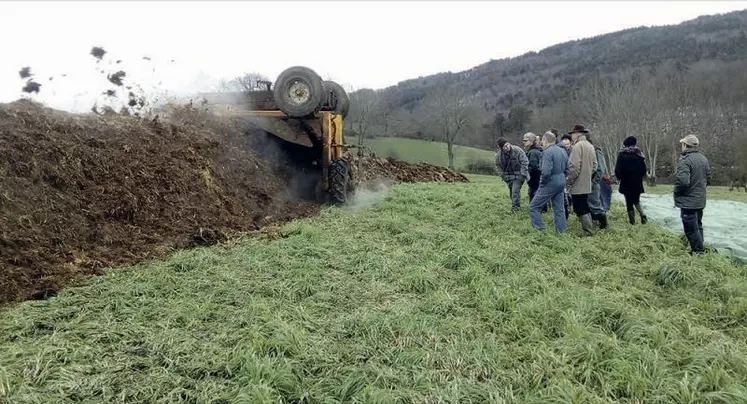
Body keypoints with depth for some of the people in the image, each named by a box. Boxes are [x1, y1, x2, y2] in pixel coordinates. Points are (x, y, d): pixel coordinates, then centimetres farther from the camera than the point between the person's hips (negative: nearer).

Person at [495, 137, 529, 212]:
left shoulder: (517, 150, -18)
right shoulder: (498, 154, -8)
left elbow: (524, 162, -13)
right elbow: (498, 165, 10)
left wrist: (523, 174, -16)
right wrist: (503, 174, 3)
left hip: (518, 175, -5)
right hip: (508, 176, 5)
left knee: (515, 191, -17)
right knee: (511, 192, 14)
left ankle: (515, 207, -10)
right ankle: (516, 205, 32)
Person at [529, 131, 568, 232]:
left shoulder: (547, 152, -16)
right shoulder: (563, 151, 11)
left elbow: (546, 171, -25)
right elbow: (567, 169, 16)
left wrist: (542, 182, -11)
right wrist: (561, 178, 17)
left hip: (550, 183, -8)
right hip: (561, 183, 8)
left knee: (534, 207, 0)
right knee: (559, 209, 13)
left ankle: (540, 230, -3)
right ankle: (561, 232, 17)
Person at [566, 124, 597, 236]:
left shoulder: (577, 146, -15)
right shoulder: (590, 146, 12)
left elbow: (574, 167, -21)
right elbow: (594, 165, 15)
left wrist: (568, 182, -12)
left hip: (578, 185, -9)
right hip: (587, 184, 9)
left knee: (580, 210, -3)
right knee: (585, 208, 17)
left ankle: (587, 232, -2)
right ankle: (589, 229, 23)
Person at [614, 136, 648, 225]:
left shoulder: (622, 154, -8)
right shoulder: (639, 154, -2)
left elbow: (617, 169, -12)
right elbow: (644, 169, -1)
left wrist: (619, 177, 6)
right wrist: (639, 176, 17)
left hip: (626, 182, -2)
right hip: (637, 182, 2)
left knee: (629, 201, 6)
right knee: (636, 200, 18)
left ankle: (632, 220, 4)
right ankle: (643, 215, -1)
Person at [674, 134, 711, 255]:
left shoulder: (685, 160, -20)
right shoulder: (703, 158, 7)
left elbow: (683, 181, -29)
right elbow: (708, 179, 14)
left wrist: (676, 192, -12)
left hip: (688, 201, -9)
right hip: (700, 200, 9)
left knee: (691, 229, 0)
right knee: (698, 226, 20)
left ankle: (698, 251, 6)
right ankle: (700, 249, 29)